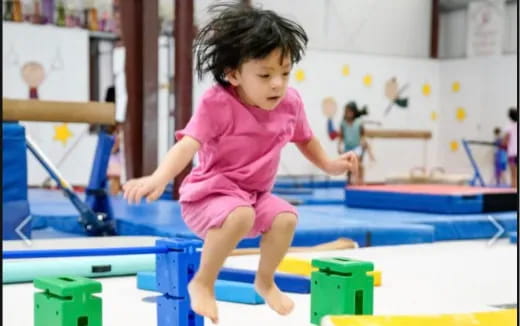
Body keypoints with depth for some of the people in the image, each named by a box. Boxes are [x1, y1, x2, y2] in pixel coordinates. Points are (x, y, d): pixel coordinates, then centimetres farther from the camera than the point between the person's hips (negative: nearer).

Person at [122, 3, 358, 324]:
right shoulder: (218, 104, -23)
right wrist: (158, 178, -49)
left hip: (256, 195, 6)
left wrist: (329, 164, 9)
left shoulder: (290, 102, -5)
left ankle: (265, 280, 7)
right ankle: (202, 283, -14)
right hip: (210, 193, -6)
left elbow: (305, 139, 17)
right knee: (240, 215, -37)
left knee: (286, 217, -22)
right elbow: (188, 145, -34)